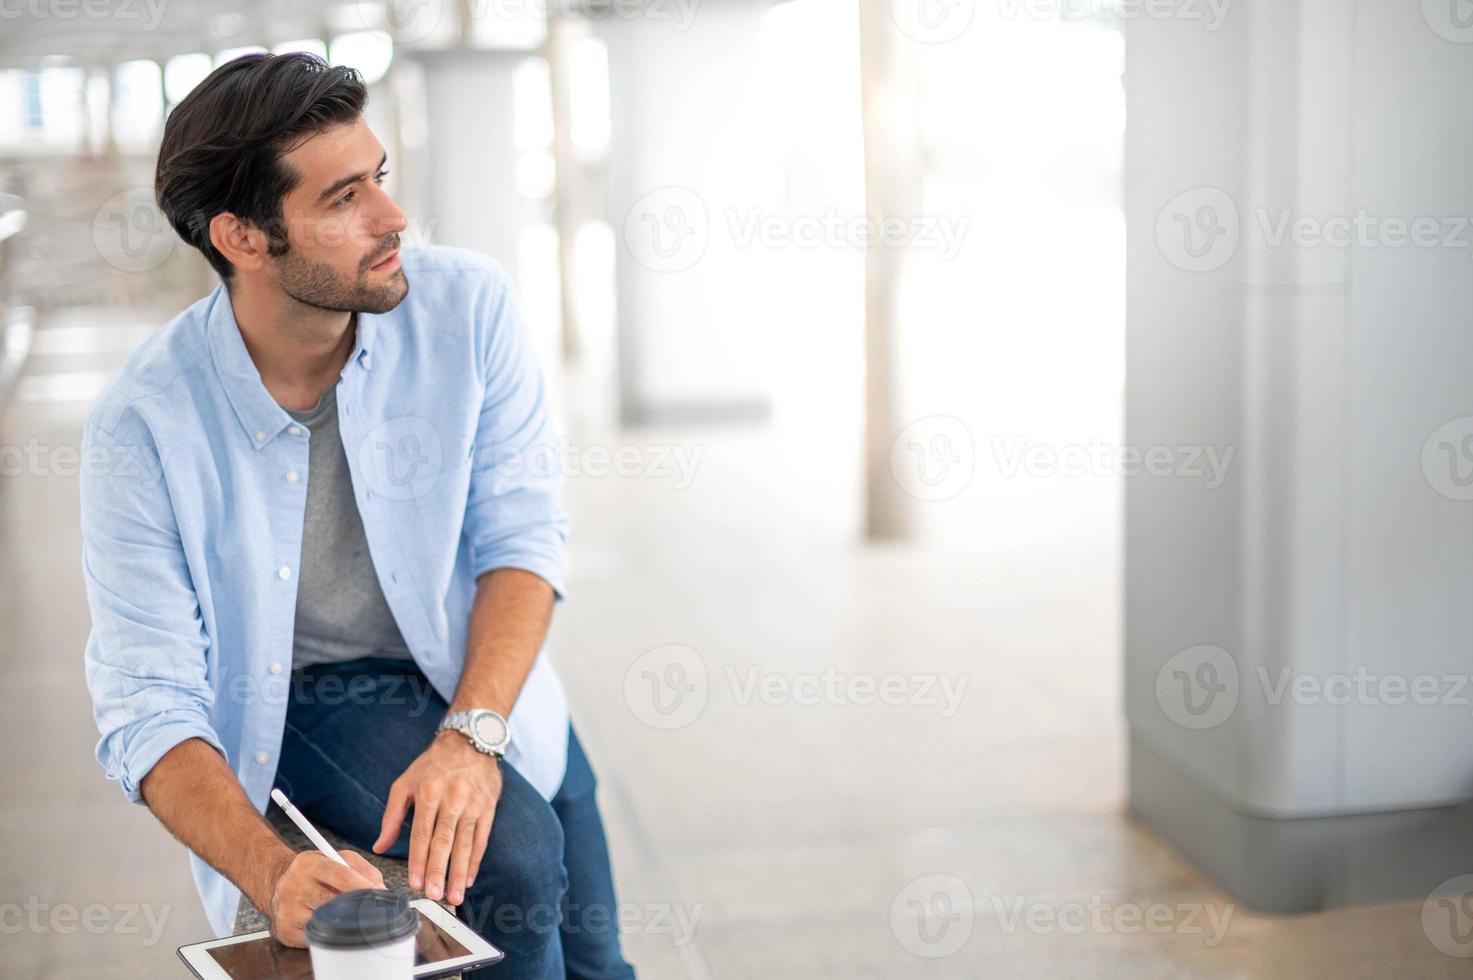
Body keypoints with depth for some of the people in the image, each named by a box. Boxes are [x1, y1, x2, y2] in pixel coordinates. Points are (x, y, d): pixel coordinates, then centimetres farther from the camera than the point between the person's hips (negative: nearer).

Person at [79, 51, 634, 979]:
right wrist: (274, 872, -40)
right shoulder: (145, 422, -23)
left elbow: (522, 533, -15)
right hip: (296, 706, -3)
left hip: (486, 677, 3)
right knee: (513, 855, -26)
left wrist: (469, 735, -31)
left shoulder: (468, 304, -18)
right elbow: (150, 711, -22)